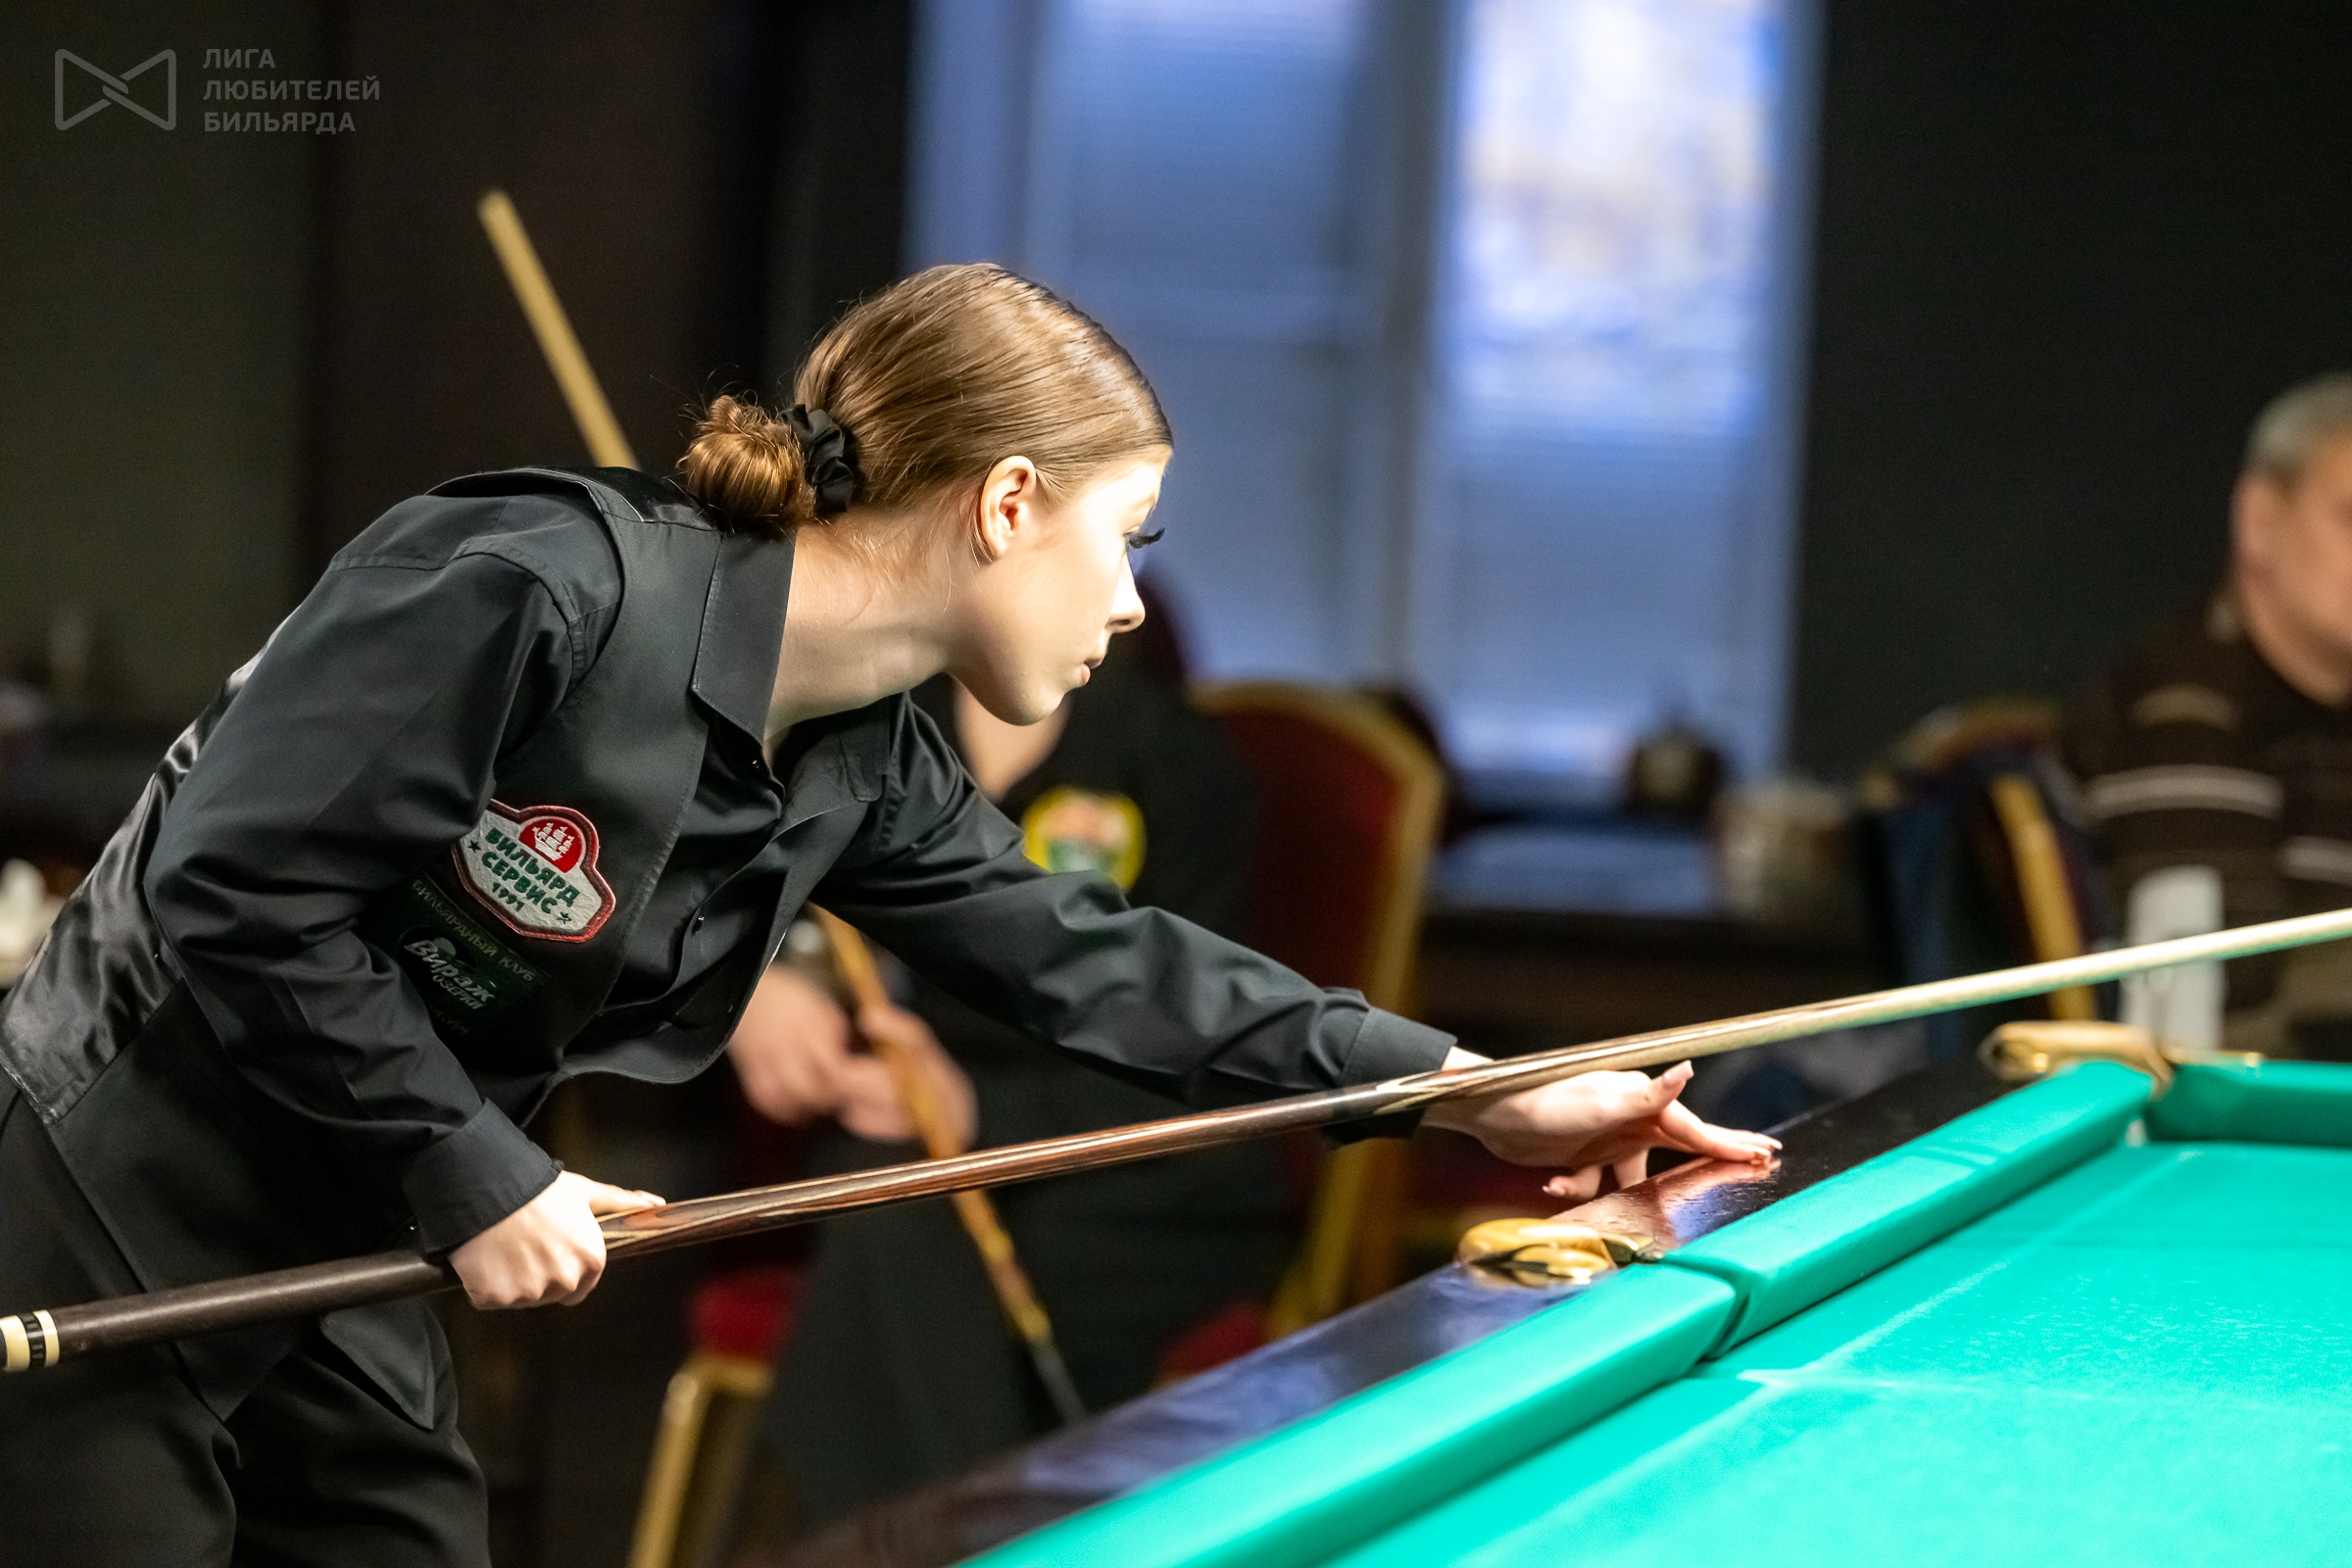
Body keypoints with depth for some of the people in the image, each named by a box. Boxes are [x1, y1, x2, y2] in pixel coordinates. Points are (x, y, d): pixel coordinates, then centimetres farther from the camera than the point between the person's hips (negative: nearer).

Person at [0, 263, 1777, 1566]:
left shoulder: (861, 771, 0)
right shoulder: (537, 590, -26)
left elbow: (1092, 958, 9)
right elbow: (242, 890, -26)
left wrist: (1478, 1091, 9)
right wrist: (474, 1180, -20)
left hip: (341, 1263, 8)